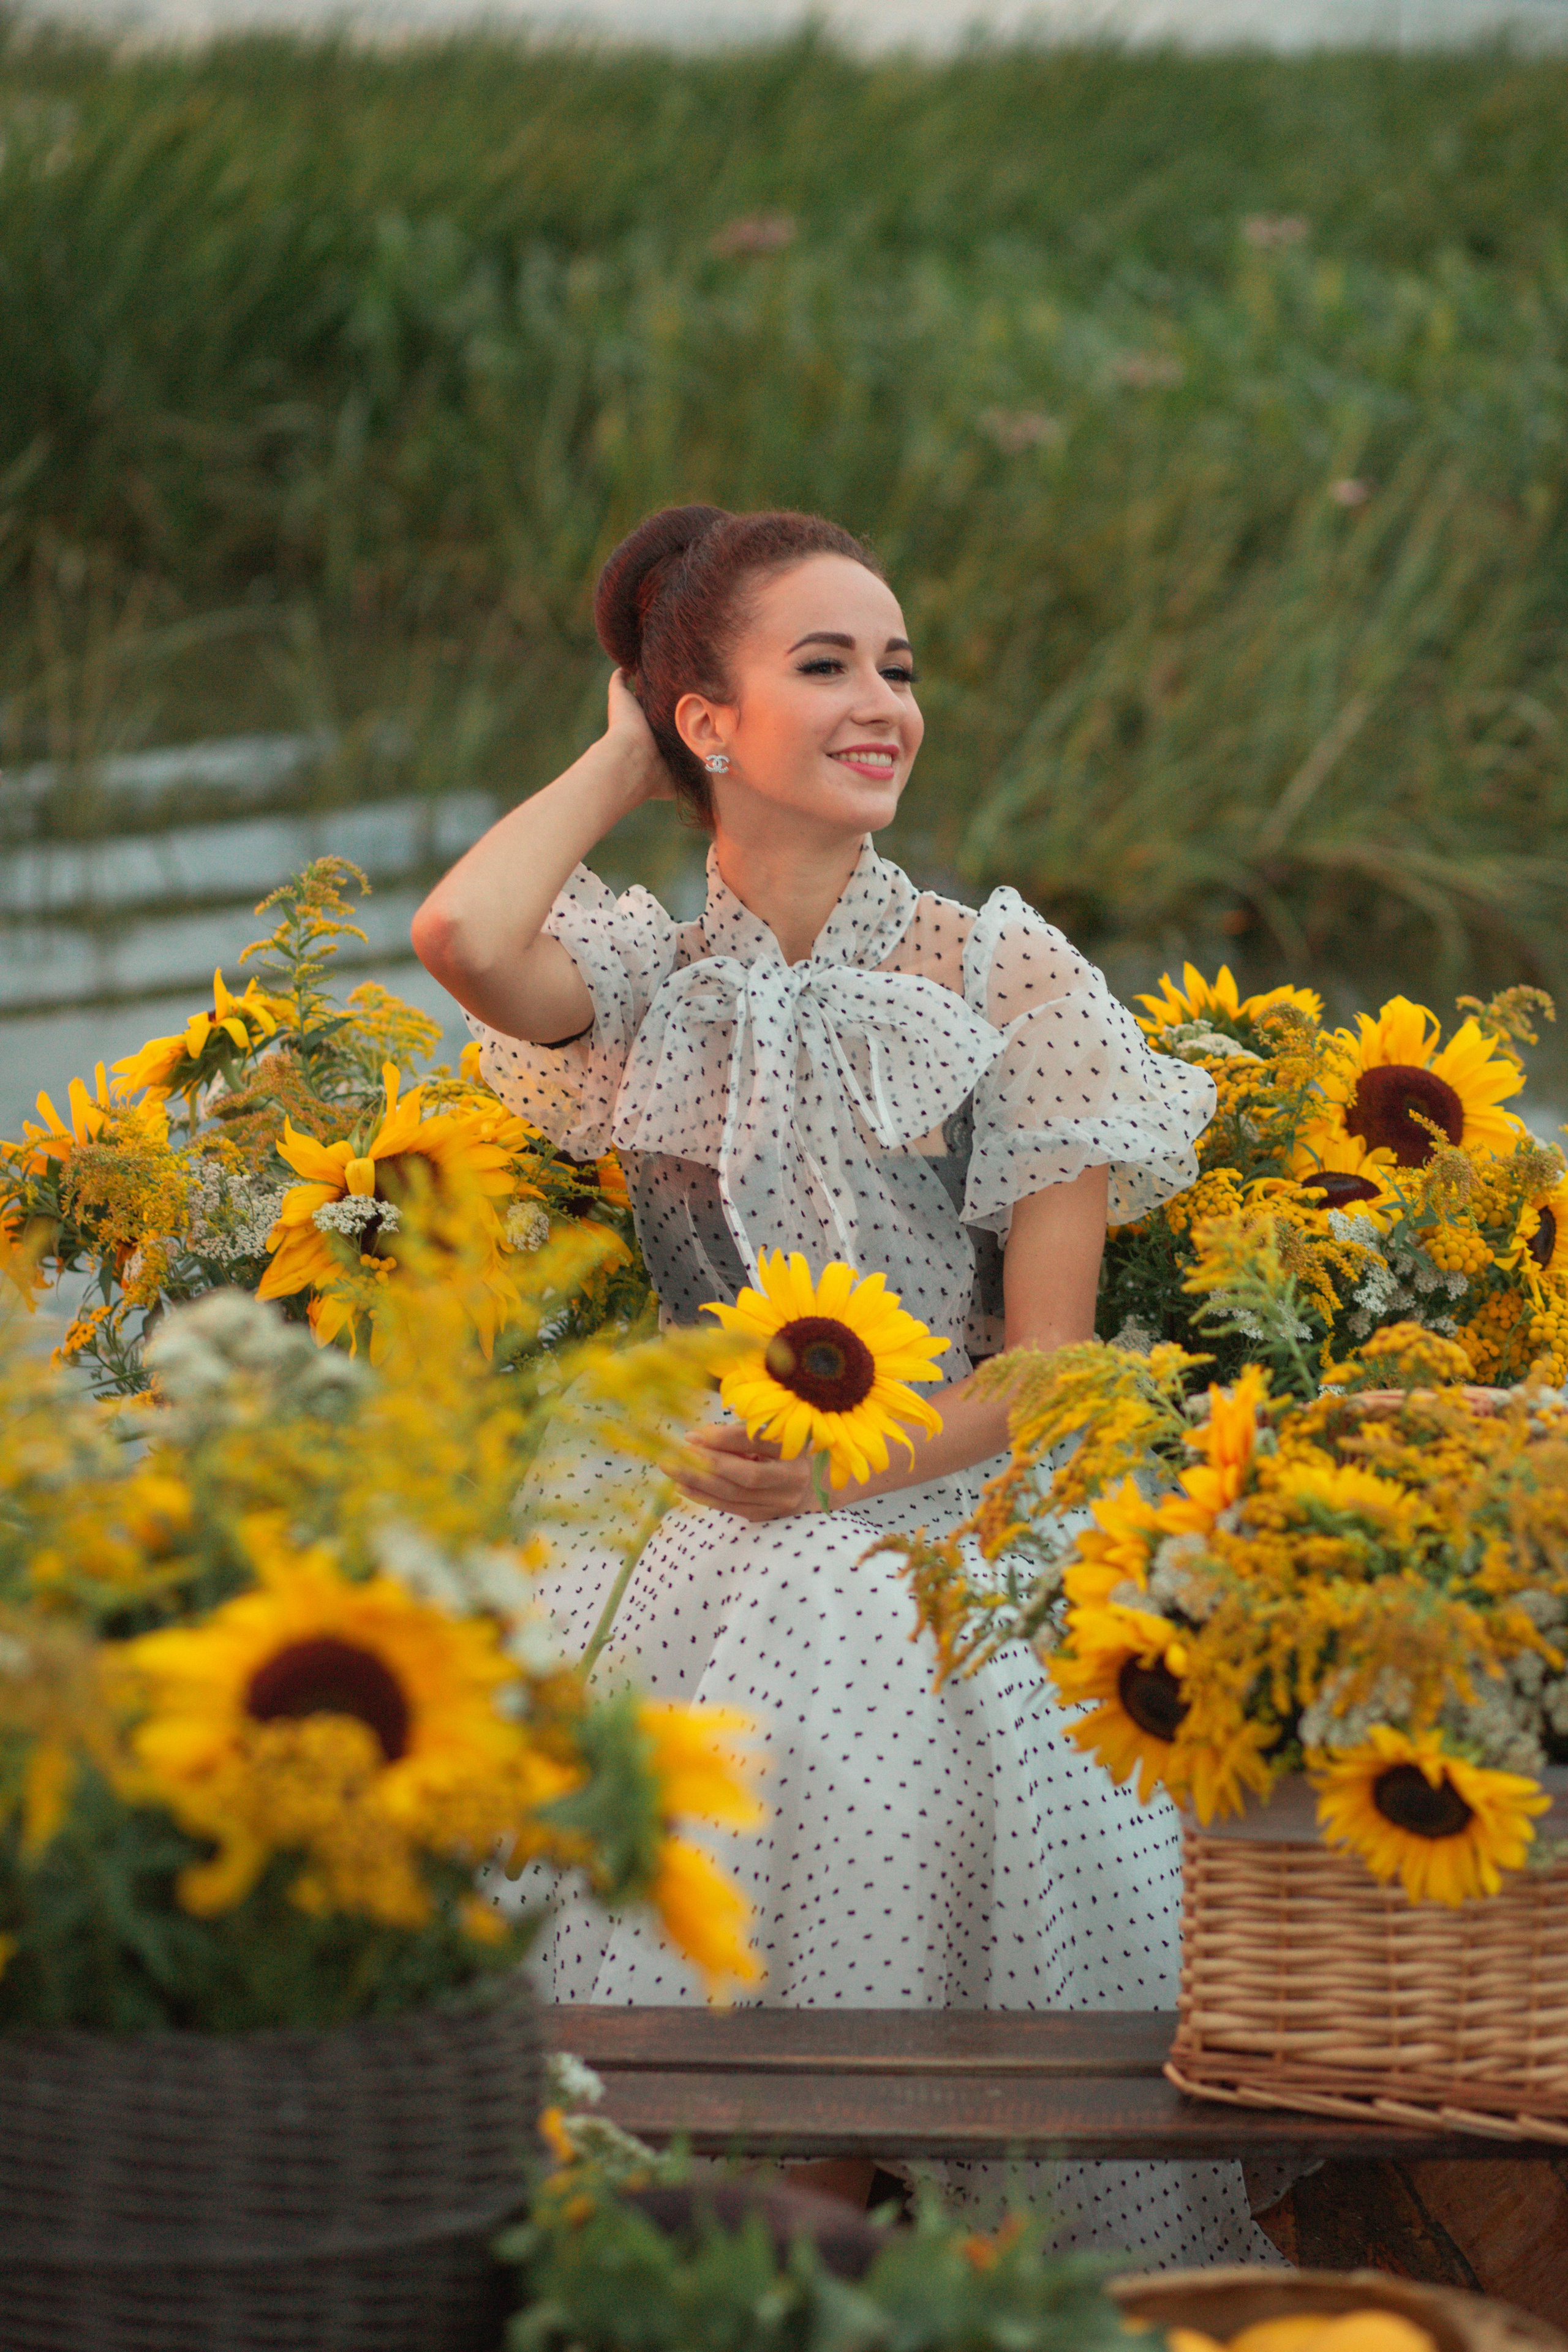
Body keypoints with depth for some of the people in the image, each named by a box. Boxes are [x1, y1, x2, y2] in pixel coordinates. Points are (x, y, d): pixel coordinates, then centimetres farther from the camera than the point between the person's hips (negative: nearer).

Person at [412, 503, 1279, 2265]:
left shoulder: (1000, 980, 1)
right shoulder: (651, 984, 7)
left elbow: (1050, 1368, -1)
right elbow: (463, 939, -17)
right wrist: (619, 757, -1)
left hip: (944, 1531, -2)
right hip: (703, 1545, 2)